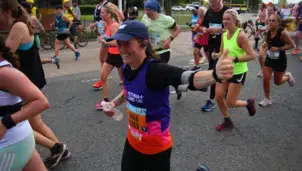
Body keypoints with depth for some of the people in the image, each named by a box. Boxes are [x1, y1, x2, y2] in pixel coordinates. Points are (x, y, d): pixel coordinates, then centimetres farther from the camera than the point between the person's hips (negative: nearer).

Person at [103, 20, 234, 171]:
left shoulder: (155, 69, -28)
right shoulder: (126, 68, -7)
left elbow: (188, 78, -48)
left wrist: (215, 74, -65)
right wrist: (114, 103, 4)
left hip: (156, 148, -6)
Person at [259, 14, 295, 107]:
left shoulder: (282, 33, -20)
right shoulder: (268, 32, -4)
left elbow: (291, 45, -15)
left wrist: (278, 48, -24)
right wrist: (265, 45, -7)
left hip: (280, 60, -4)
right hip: (269, 59, 4)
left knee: (277, 82, 10)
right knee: (266, 80, -3)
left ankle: (288, 76, 45)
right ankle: (267, 99, 15)